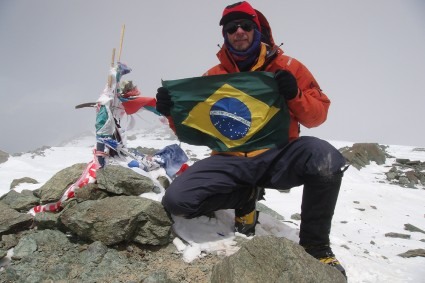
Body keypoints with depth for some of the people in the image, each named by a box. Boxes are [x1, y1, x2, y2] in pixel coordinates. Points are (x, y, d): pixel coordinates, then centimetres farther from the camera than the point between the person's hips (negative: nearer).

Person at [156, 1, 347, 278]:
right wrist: (174, 112, -8)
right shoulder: (214, 76, 10)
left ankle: (315, 244, -7)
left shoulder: (287, 67, 5)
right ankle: (246, 195, 8)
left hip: (278, 156, -1)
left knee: (325, 158, -34)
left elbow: (318, 115, 5)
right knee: (177, 199, -21)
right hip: (232, 161, 2)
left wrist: (295, 96, -15)